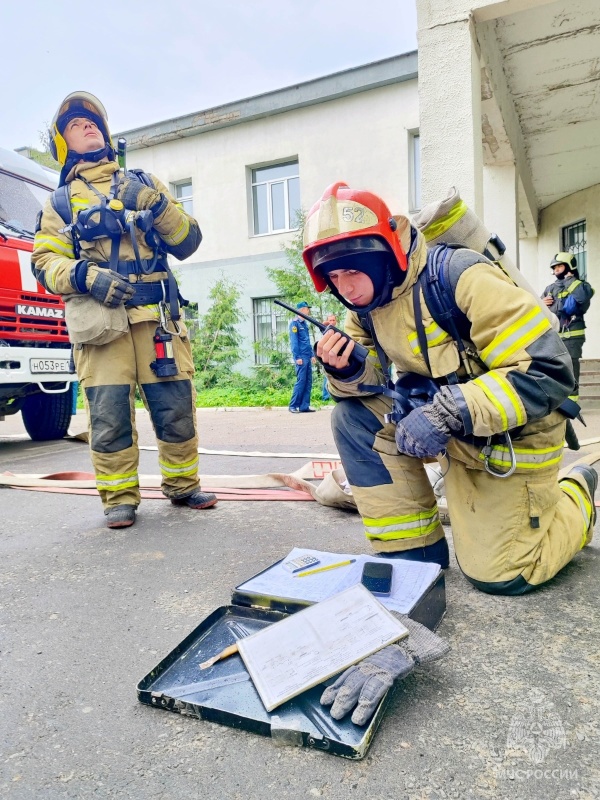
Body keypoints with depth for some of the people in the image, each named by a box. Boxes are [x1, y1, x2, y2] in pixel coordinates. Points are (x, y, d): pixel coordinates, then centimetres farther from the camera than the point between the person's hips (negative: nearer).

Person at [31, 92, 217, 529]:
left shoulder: (144, 184, 19)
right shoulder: (60, 201, 16)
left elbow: (188, 243, 11)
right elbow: (46, 262, 6)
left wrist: (159, 205, -6)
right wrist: (86, 276, -14)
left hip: (157, 316, 1)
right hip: (99, 318, -1)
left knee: (176, 408, 0)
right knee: (109, 416, -5)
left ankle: (182, 484, 18)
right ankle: (120, 498, 10)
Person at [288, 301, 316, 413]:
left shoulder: (305, 323, 18)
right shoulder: (294, 323, -7)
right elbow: (294, 341, -12)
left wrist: (312, 355, 16)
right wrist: (297, 357, -17)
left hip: (308, 357, 8)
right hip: (301, 357, -8)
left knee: (308, 382, 6)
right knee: (301, 381, -8)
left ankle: (304, 406, 10)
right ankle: (293, 406, -2)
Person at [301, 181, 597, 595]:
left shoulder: (459, 277, -29)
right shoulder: (366, 303, -5)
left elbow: (549, 370, -30)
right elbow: (371, 373, 1)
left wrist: (449, 412, -39)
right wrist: (347, 371, -23)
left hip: (513, 430, -6)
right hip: (451, 423, 6)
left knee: (498, 575, 0)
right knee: (352, 418, -16)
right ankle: (415, 552, -2)